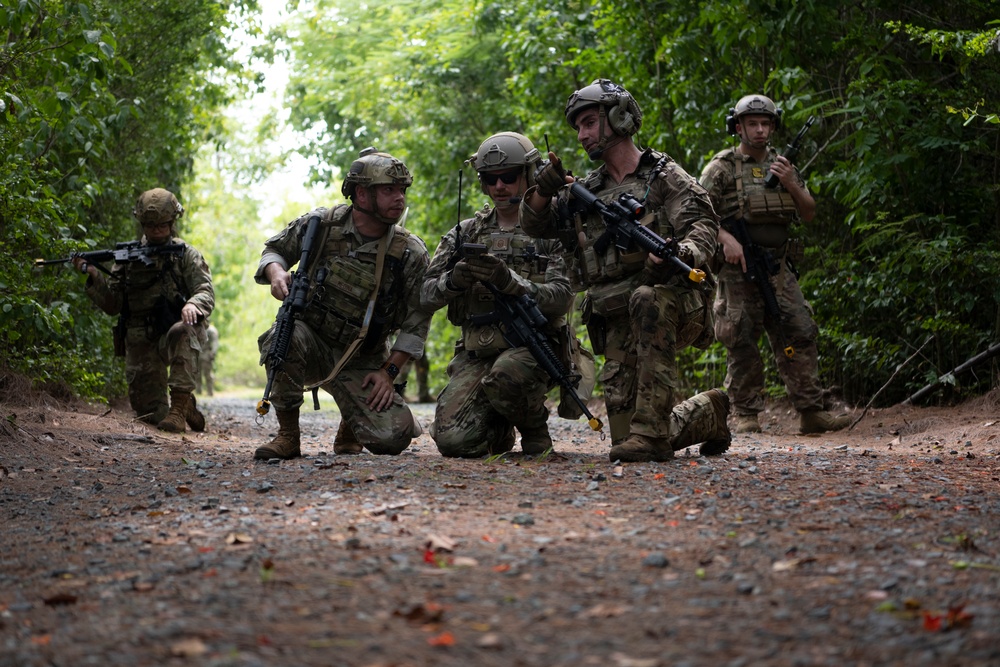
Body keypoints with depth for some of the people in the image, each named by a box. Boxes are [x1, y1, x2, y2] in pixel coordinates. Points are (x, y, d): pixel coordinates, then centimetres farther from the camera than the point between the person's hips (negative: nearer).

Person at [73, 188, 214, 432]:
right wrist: (94, 277, -8)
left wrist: (193, 304, -29)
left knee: (182, 331, -39)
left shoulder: (187, 255, 6)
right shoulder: (128, 257, 11)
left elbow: (206, 293, -5)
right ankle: (187, 408, 25)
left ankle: (180, 405, -34)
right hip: (140, 343, 3)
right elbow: (112, 305, 9)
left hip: (175, 335, -3)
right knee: (148, 411, -6)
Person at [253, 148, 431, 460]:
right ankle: (287, 435, -16)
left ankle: (351, 424, 21)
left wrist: (389, 371, -9)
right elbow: (274, 248, 8)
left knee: (393, 439, -18)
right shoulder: (321, 224, -7)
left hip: (362, 364, 0)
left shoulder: (411, 253, -8)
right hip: (312, 342, 0)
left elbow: (416, 323, -2)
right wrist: (276, 273, -15)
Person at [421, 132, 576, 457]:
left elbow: (561, 298, -10)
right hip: (475, 353, 3)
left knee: (506, 375, -39)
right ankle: (500, 430, 18)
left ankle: (535, 430, -6)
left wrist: (509, 281, -27)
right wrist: (454, 280, -17)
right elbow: (427, 295, 7)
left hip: (531, 348, -3)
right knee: (454, 440, -18)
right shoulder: (465, 232, 14)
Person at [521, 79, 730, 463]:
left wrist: (680, 254, -31)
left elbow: (703, 224, -9)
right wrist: (543, 189, -6)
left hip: (674, 305, -5)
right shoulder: (587, 191, 18)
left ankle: (651, 431, -36)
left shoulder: (663, 175, 3)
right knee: (627, 437, -4)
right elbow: (534, 225, 16)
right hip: (619, 325, 5)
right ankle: (707, 414, 27)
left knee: (645, 299, -41)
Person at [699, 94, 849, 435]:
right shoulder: (721, 167, 2)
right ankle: (745, 415, 3)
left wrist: (790, 184, -2)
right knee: (741, 343, -4)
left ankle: (811, 411, -1)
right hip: (738, 269, -4)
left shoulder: (782, 165, 17)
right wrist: (725, 238, -19)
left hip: (778, 269, 4)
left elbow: (809, 213, 15)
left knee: (799, 334, -3)